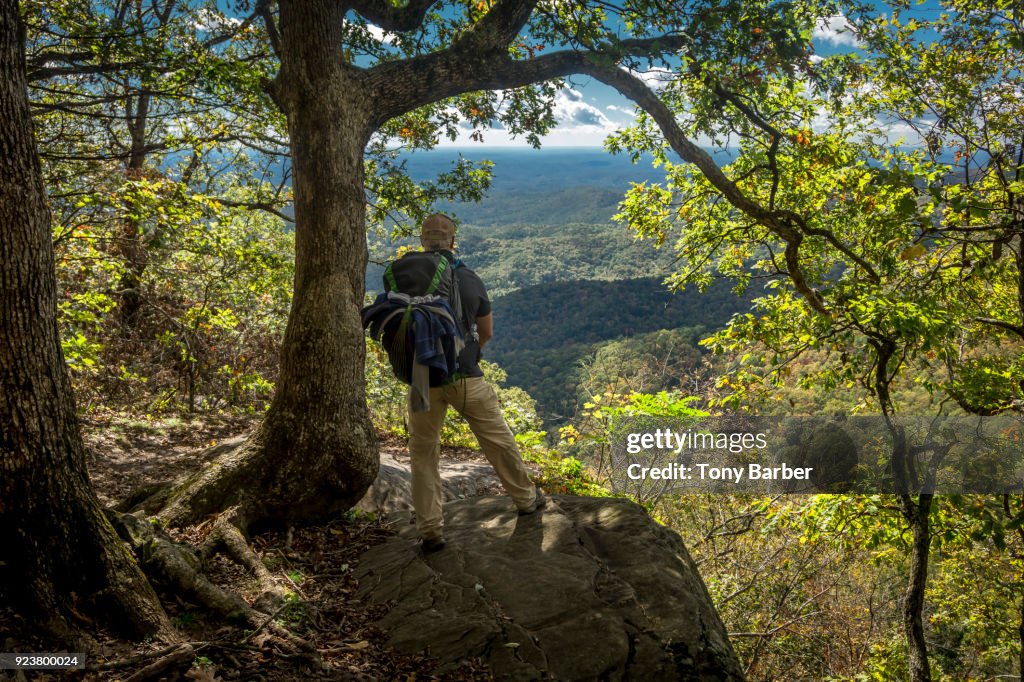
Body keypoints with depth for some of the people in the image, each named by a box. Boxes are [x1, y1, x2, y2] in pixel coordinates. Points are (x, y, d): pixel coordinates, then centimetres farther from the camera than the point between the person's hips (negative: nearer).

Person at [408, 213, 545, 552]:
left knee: (423, 453, 11)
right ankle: (526, 498, 34)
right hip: (466, 378, 1)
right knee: (498, 440, 17)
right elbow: (486, 333, 8)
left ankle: (430, 530, 9)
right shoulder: (470, 280, -2)